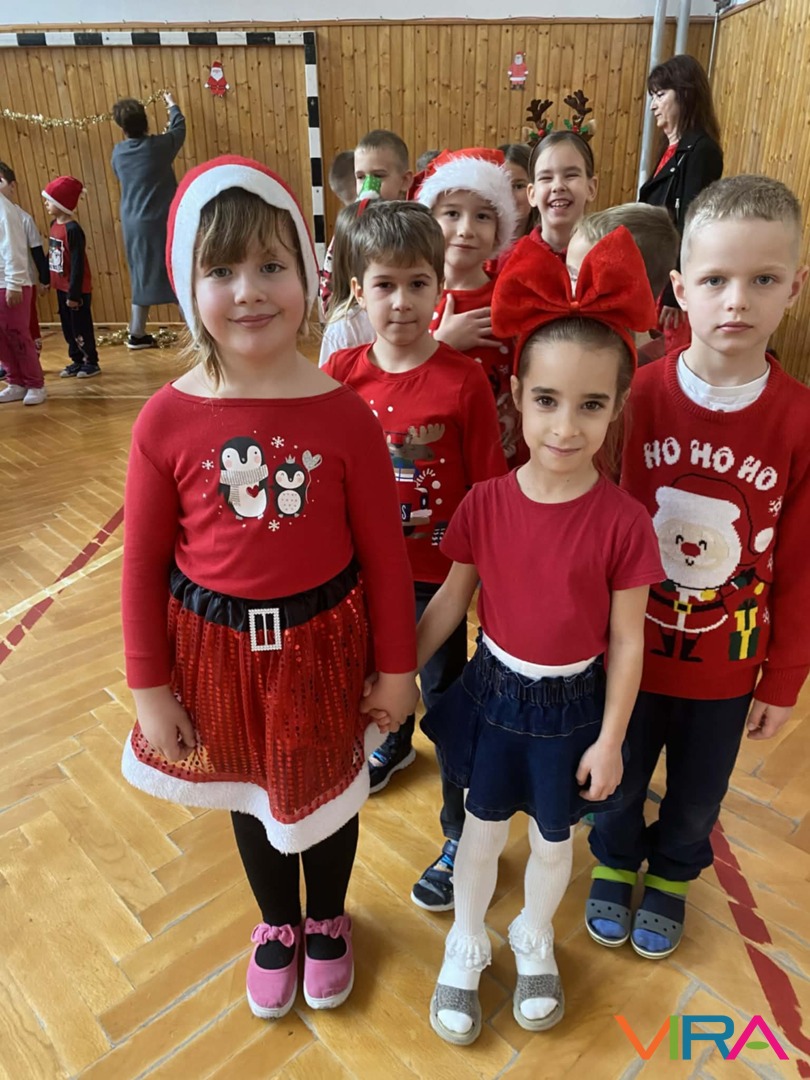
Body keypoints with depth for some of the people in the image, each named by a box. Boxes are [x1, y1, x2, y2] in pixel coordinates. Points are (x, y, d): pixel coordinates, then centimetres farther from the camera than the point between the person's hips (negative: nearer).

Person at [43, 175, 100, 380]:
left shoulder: (73, 229, -18)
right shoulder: (54, 225, 6)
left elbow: (77, 264, -20)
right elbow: (51, 255, 14)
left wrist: (74, 294, -20)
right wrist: (47, 279, 16)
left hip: (77, 289, -8)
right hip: (61, 287, 8)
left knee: (81, 328, 1)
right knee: (68, 328, 13)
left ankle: (91, 362, 14)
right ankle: (77, 361, 24)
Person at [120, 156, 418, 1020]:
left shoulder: (343, 414, -16)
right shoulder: (167, 420, -13)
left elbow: (383, 552, -9)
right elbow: (143, 563, -5)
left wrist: (394, 667, -2)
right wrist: (149, 686, -1)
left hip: (321, 640, -1)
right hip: (217, 646, 2)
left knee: (326, 788, 21)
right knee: (249, 791, 24)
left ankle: (327, 922, 54)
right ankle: (276, 923, 55)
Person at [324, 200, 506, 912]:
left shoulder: (464, 381, -18)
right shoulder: (341, 372, -8)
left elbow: (490, 486, -12)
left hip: (437, 569, -4)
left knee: (445, 697, 10)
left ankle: (463, 834, 32)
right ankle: (393, 743, 60)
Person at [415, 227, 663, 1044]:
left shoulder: (622, 521, -20)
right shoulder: (486, 502, -16)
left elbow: (627, 640, -11)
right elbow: (451, 600, -4)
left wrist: (609, 741, -6)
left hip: (572, 706, 0)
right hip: (494, 693, 1)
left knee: (552, 840, 22)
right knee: (483, 830, 21)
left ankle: (534, 943, 53)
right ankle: (465, 947, 48)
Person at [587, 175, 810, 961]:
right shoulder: (636, 395, -15)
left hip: (727, 661, 1)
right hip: (631, 644, 0)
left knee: (697, 792, 23)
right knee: (619, 777, 22)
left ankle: (671, 877, 54)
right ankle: (615, 866, 52)